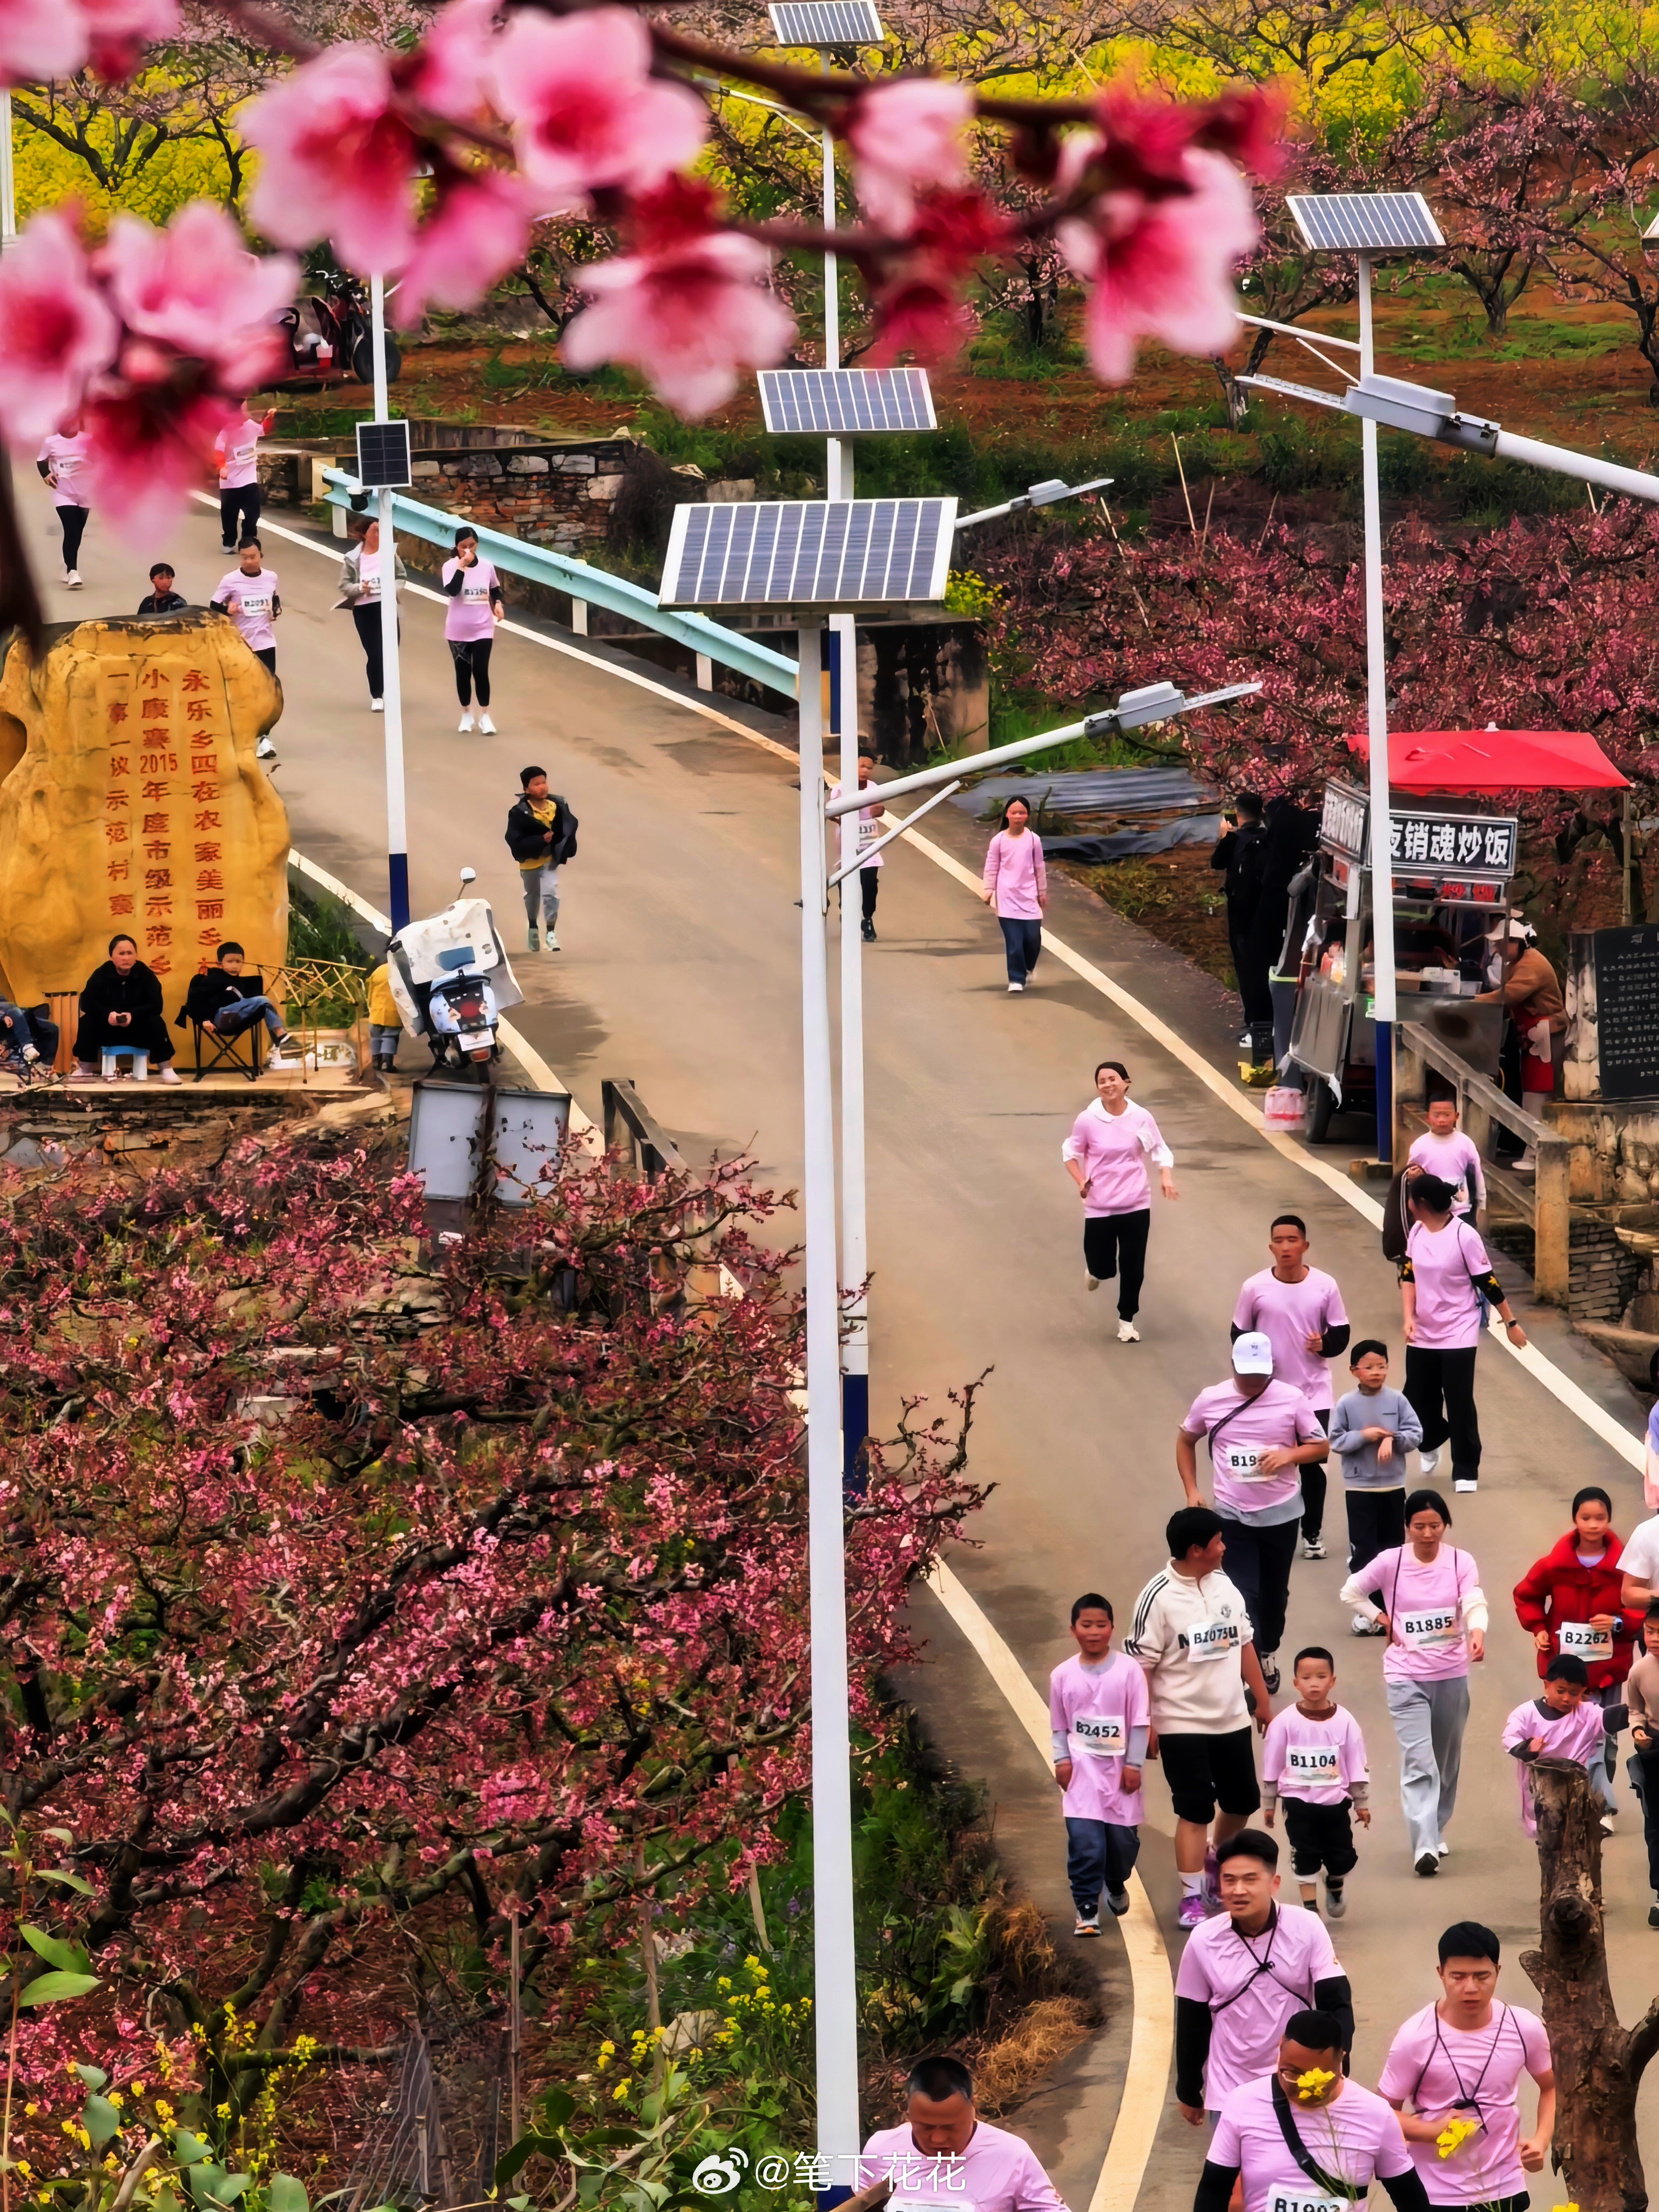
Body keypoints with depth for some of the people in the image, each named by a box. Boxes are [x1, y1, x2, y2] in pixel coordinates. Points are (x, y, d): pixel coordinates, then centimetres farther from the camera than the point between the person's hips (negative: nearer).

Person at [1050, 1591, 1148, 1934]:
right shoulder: (1063, 1675, 0)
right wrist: (1061, 1760, -6)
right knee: (1084, 1841, -11)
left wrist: (1133, 1764, -6)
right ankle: (1086, 1909, -3)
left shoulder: (1128, 1671, -5)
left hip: (1119, 1772, 0)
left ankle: (1116, 1886, 39)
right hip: (1081, 1772, 0)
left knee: (1123, 1839, 8)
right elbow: (1059, 1726, 7)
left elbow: (1138, 1722, -2)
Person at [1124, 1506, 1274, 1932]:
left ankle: (1217, 1861, 39)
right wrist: (1143, 1722, -15)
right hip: (1182, 1723, -6)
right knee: (1195, 1810, -6)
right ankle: (1192, 1898, 1)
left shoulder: (1224, 1586, 4)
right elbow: (1141, 1663, -13)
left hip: (1232, 1718, 6)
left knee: (1242, 1801, 14)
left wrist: (1262, 1700, 16)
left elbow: (1244, 1644, 14)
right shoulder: (1159, 1597, -15)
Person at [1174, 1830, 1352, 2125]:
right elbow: (1192, 2023, 3)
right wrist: (1188, 2093, 10)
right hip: (1230, 2091, 0)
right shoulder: (1203, 1942, -8)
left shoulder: (1307, 1929, -11)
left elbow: (1336, 2002, -9)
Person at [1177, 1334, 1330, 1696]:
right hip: (1233, 1515, -1)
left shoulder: (1291, 1399, -7)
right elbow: (1185, 1440, 11)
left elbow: (1320, 1447, 0)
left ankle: (1268, 1654, 41)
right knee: (1244, 1597, -9)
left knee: (1275, 1593, 18)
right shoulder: (1211, 1400, -5)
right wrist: (1191, 1491, 2)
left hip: (1281, 1513, 1)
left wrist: (1289, 1454, -20)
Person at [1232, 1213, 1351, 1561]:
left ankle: (1312, 1534, 19)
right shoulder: (1254, 1288, -6)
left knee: (1313, 1464, 4)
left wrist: (1324, 1344, -20)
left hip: (1314, 1393, 0)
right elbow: (1239, 1334, 4)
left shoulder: (1325, 1286, -5)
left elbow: (1341, 1333, 2)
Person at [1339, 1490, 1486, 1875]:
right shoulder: (1391, 1562, -4)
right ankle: (1425, 1846, -22)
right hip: (1406, 1675, -2)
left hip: (1452, 1674, 2)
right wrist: (1383, 1620, -3)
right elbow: (1351, 1592, 9)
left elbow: (1475, 1604, -19)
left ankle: (1437, 1832, 36)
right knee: (1418, 1759, -15)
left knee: (1447, 1759, 16)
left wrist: (1476, 1632, -40)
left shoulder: (1461, 1562, -4)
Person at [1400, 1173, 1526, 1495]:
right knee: (1419, 1397, 11)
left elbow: (1488, 1284, -12)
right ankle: (1431, 1445, 42)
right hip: (1423, 1333, 6)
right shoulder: (1417, 1232, 2)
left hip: (1459, 1335, -6)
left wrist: (1511, 1323, -5)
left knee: (1460, 1404, -5)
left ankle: (1466, 1473, 6)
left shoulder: (1464, 1237, -17)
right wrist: (1409, 1318, -4)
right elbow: (1408, 1276, 8)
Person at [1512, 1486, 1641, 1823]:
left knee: (1606, 1737, 11)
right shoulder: (1555, 1565, -6)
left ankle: (1598, 1806, 25)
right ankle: (1602, 1806, -9)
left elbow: (1643, 1608, 1)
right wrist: (1537, 1628, -2)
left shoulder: (1623, 1566, -8)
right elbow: (1526, 1596, 11)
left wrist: (1619, 1623, -16)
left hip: (1609, 1666, 1)